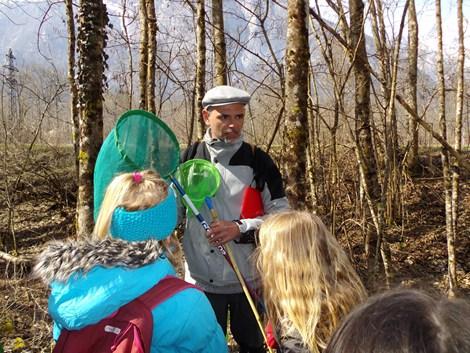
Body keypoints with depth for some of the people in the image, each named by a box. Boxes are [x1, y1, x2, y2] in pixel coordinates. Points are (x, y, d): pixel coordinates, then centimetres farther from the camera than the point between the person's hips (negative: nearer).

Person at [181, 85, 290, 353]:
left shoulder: (258, 160, -5)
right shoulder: (189, 158, -1)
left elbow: (281, 215, -5)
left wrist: (240, 228, -19)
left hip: (249, 278, 0)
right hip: (202, 279, 1)